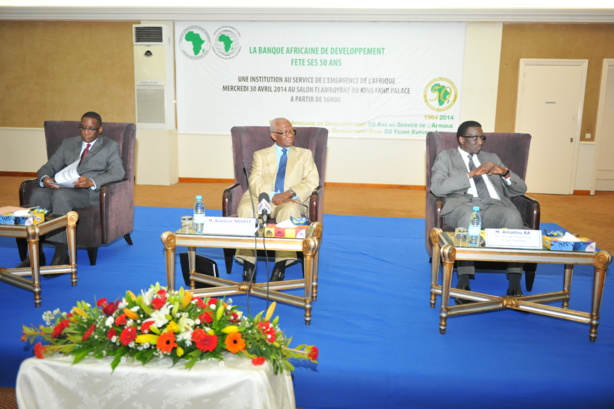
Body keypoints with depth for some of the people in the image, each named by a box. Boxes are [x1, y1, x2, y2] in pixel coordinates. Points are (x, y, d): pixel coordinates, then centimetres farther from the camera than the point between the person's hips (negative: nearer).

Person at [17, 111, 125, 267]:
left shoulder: (110, 146, 11)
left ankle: (61, 255, -33)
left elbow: (118, 172, -6)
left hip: (90, 192, -4)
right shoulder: (68, 143, 24)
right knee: (38, 194, -28)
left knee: (61, 194, -35)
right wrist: (44, 178, -10)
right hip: (62, 188, 4)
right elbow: (49, 166, 16)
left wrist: (91, 182, -24)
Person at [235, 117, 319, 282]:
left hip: (291, 201, -1)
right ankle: (249, 266, -30)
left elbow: (312, 181, 4)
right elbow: (255, 182, 4)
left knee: (290, 211, -37)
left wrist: (289, 193, -14)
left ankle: (280, 267, -35)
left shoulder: (304, 154, 20)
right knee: (245, 209, -32)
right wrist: (272, 196, -17)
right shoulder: (260, 155, 20)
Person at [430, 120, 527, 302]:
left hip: (494, 207, 4)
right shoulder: (446, 156, 17)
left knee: (514, 216, -31)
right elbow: (437, 187, -4)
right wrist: (472, 174, -9)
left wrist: (506, 172, 3)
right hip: (463, 205, -3)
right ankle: (463, 282, -35)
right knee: (469, 215, -39)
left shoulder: (491, 157, 29)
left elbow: (521, 189, 24)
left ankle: (515, 284, -32)